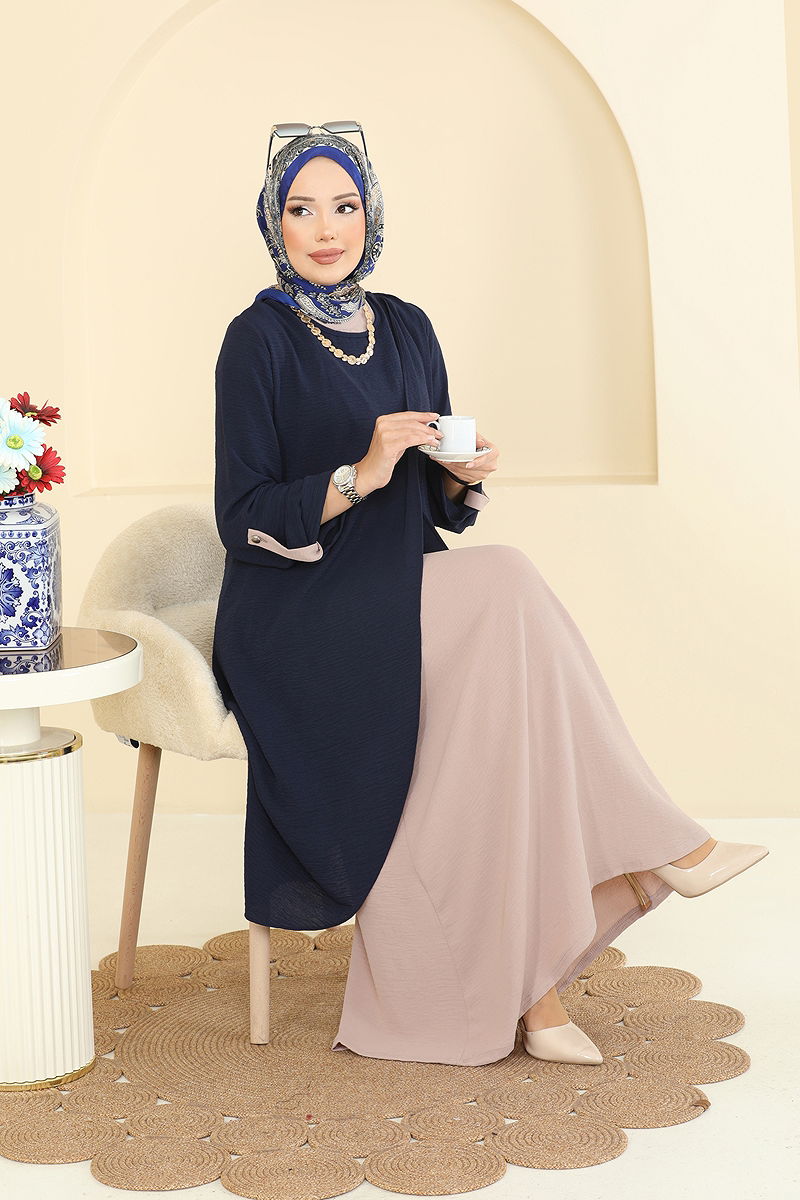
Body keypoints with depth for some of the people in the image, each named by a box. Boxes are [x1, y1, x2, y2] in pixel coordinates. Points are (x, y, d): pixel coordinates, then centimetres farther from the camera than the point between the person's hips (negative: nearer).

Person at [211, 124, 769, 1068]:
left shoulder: (405, 329, 12)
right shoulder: (258, 340, -5)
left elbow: (432, 503, 14)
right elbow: (245, 518, -10)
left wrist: (465, 474, -8)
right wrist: (360, 476, -23)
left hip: (402, 607, 5)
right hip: (297, 622, -5)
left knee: (495, 703, -26)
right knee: (507, 589, -27)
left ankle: (518, 986, -21)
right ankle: (654, 846, -18)